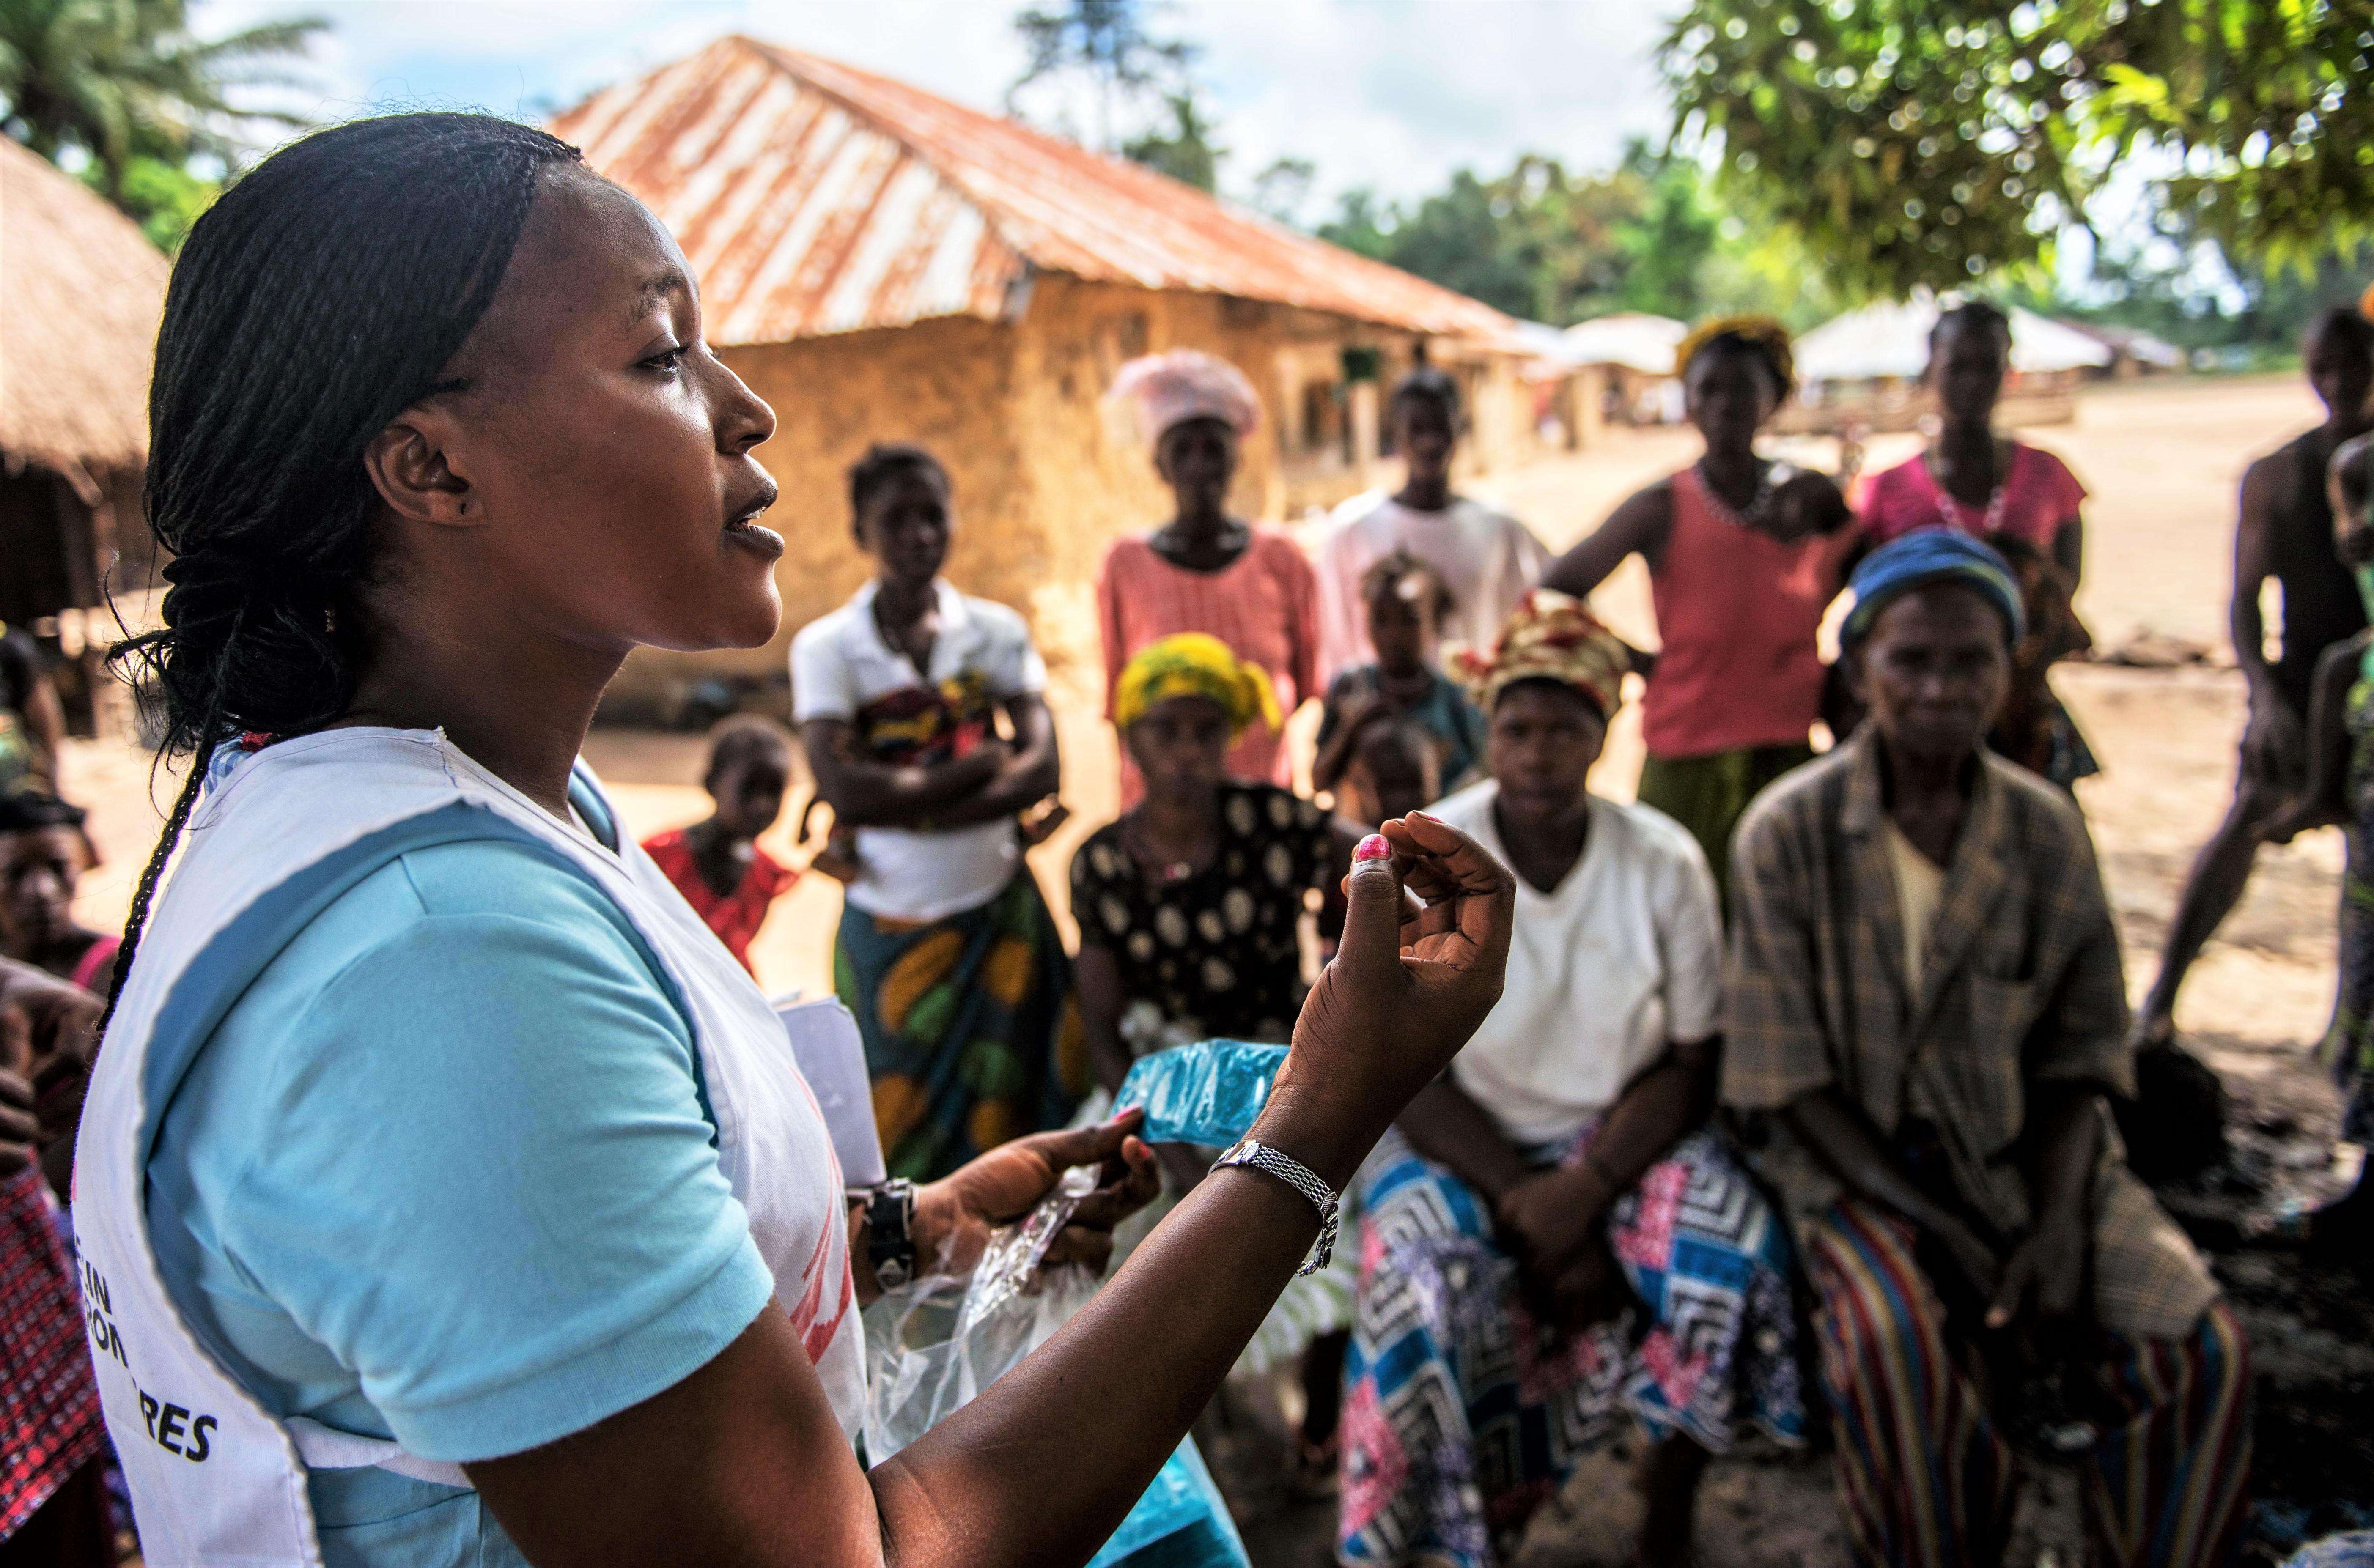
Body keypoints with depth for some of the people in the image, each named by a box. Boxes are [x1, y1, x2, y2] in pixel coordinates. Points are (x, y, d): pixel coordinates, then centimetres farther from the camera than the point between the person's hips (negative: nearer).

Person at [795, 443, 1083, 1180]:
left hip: (1000, 914, 2)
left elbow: (1042, 768, -9)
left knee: (1010, 1117, 8)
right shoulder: (826, 646, -4)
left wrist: (902, 808, -18)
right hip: (888, 927, -1)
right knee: (900, 1135, 8)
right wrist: (977, 766, -11)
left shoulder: (996, 631, 2)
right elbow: (845, 789, -16)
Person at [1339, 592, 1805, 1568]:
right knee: (1427, 1293, -29)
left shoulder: (1666, 864, -5)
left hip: (1619, 1134, 2)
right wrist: (1526, 1202, -21)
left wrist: (1586, 1187, -20)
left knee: (1734, 1250, -25)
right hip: (1455, 1145, -1)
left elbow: (1693, 1061, -4)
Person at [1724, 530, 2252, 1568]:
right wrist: (1955, 1238, -16)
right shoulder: (1788, 833, -9)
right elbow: (1791, 1083, -10)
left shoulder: (2046, 829, 1)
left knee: (2200, 1345, -17)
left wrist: (2059, 1223, -14)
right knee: (1901, 1345, -30)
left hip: (2026, 1157, 3)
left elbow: (2076, 1061, 3)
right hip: (1857, 1163, -3)